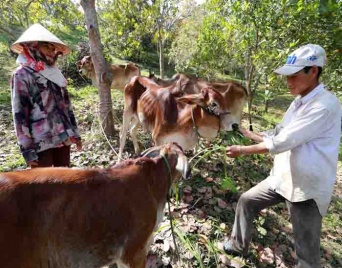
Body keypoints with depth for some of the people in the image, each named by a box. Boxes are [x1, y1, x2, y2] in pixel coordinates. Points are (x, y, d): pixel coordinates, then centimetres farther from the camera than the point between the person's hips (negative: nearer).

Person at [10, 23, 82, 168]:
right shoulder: (22, 75, -4)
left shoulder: (54, 72, 14)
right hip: (41, 142, -6)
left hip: (63, 137, 6)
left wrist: (75, 133, 14)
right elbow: (19, 114, -9)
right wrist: (27, 149, -12)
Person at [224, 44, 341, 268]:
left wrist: (243, 150, -16)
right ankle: (238, 246, 37)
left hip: (307, 188, -8)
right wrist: (248, 134, 2)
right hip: (283, 177, 9)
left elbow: (282, 143, -26)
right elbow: (278, 135, 11)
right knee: (247, 201, 16)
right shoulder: (299, 102, 8)